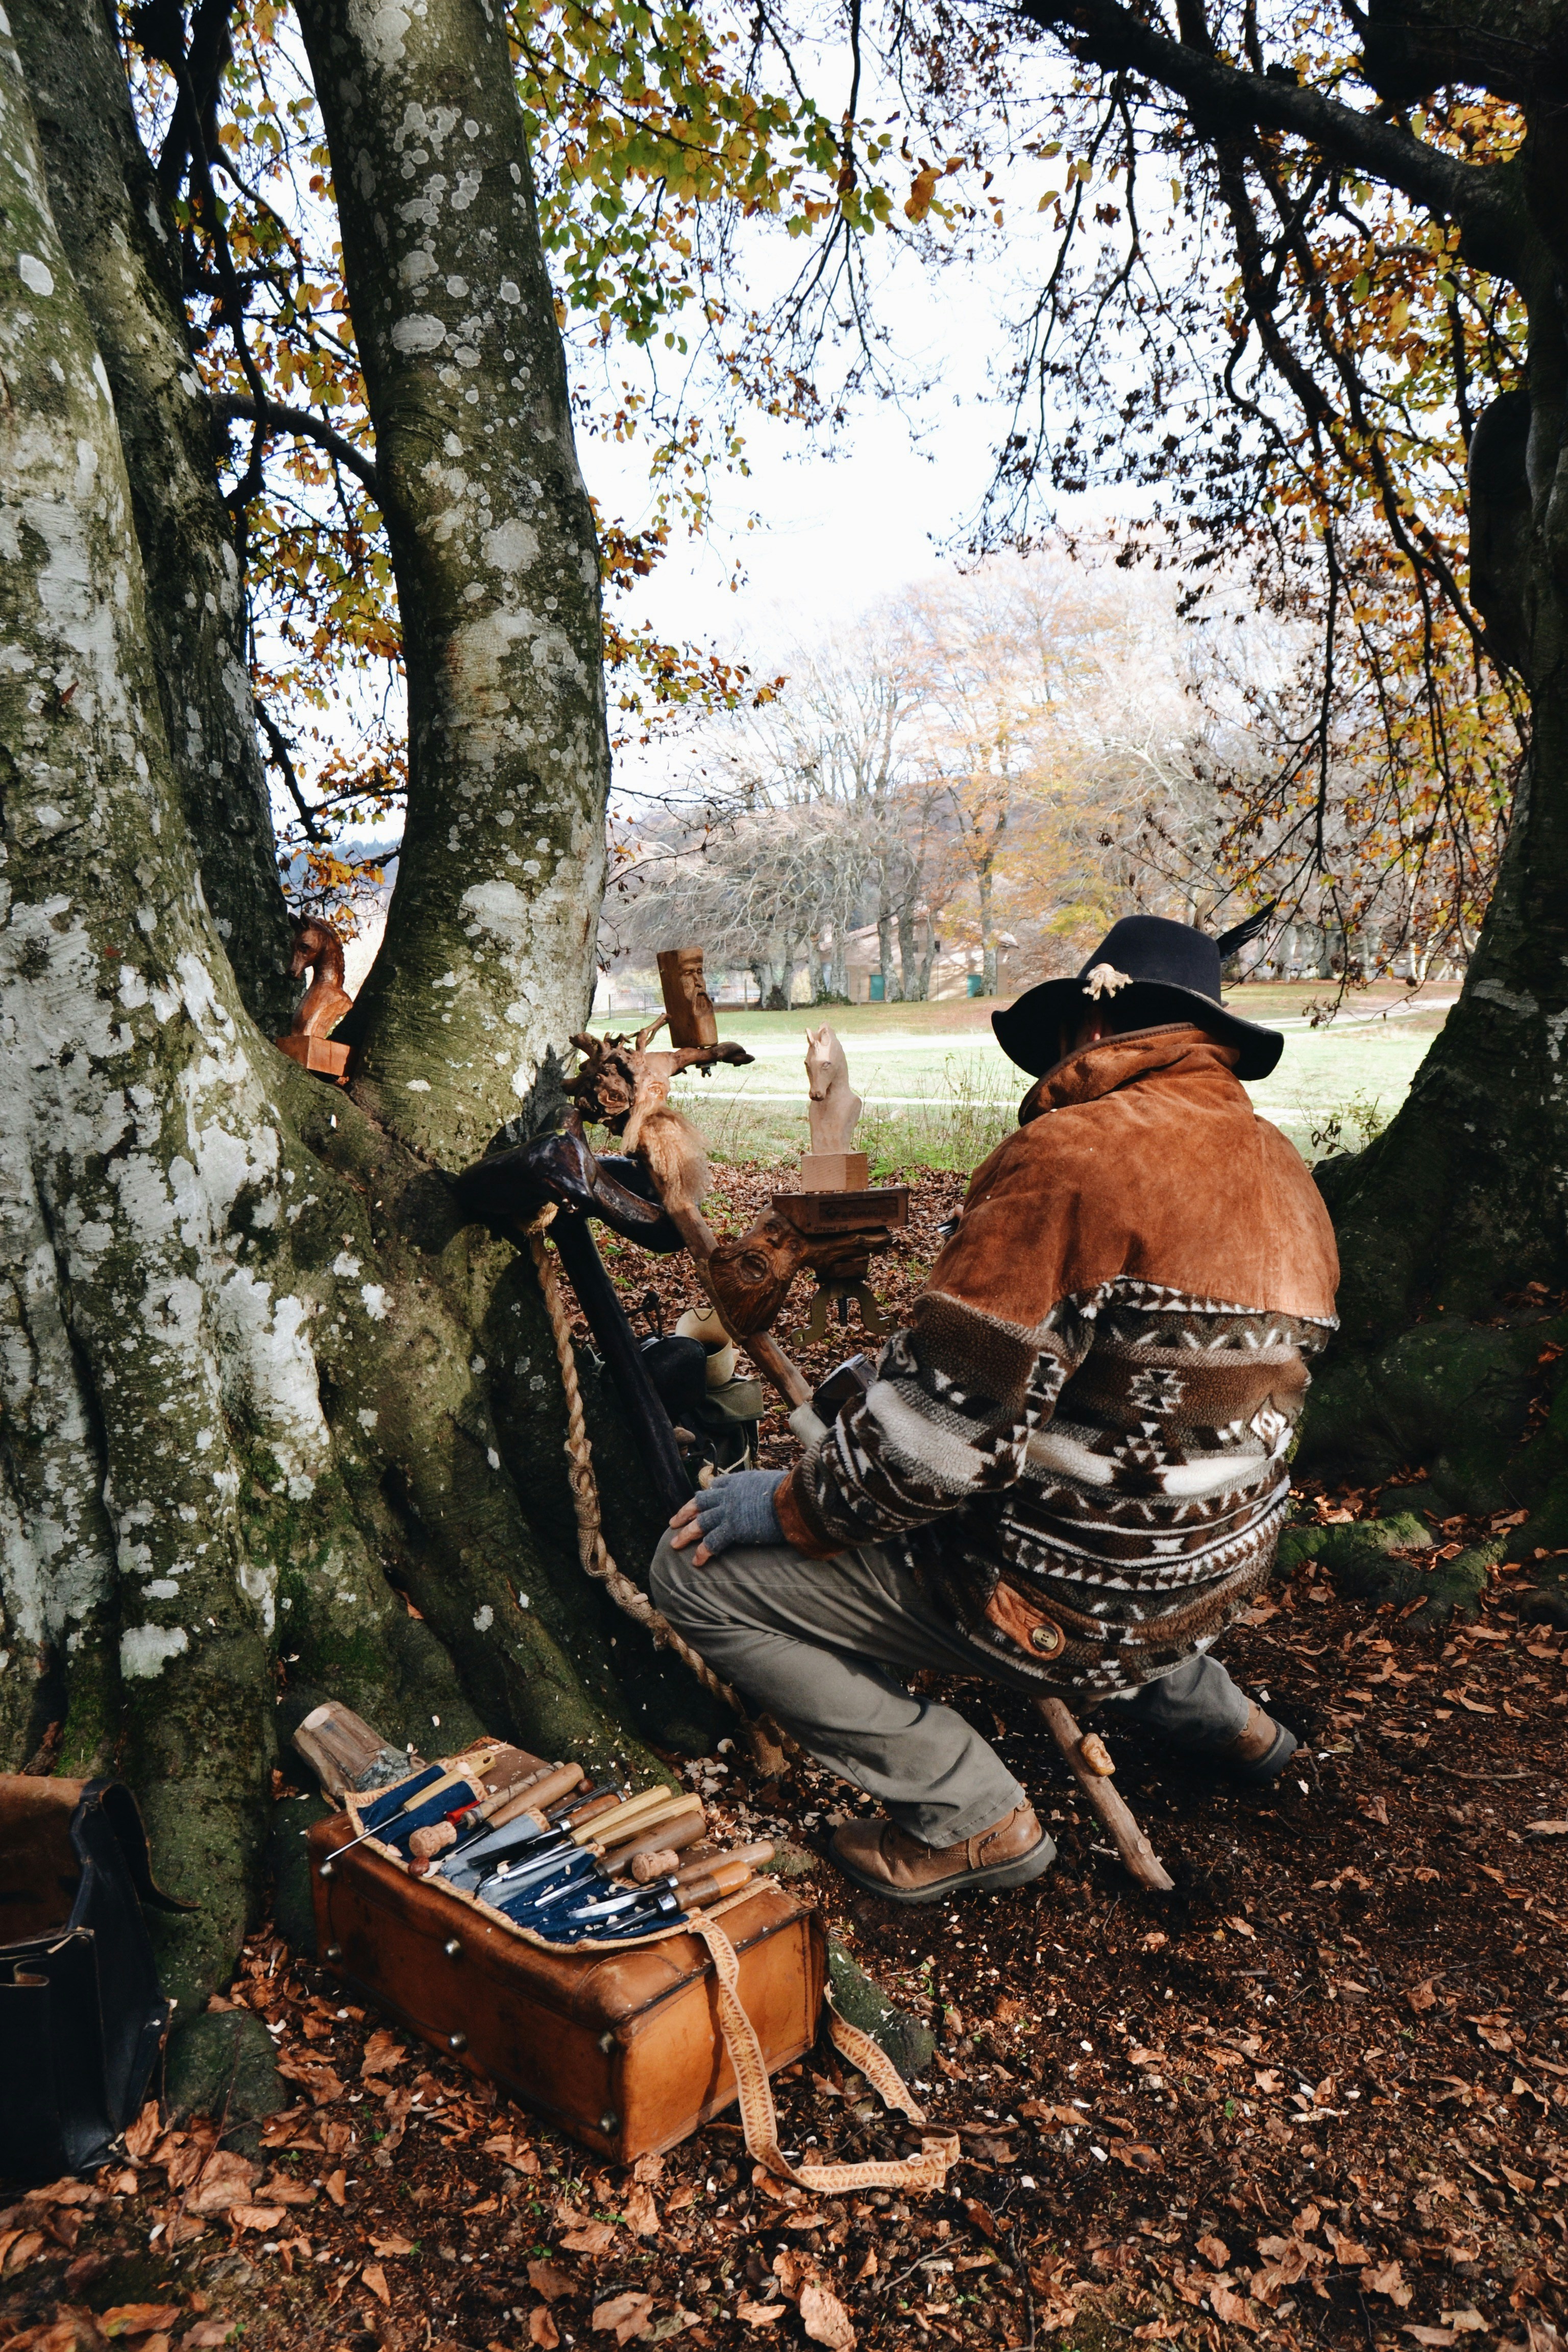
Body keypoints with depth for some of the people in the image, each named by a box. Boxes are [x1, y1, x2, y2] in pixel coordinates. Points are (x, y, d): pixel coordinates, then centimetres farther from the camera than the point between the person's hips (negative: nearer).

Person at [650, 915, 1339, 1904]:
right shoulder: (1290, 1177, 5)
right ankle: (1214, 1713, 34)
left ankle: (974, 1816, 2)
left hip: (1073, 1601, -9)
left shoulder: (1075, 1154, -22)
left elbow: (949, 1426, -25)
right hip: (1219, 1580, 9)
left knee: (698, 1569, -3)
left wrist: (794, 1506, -10)